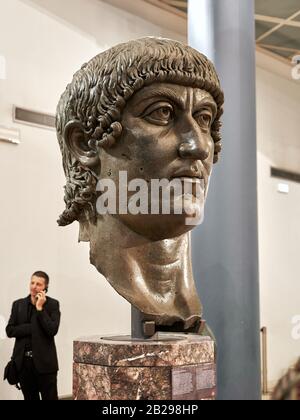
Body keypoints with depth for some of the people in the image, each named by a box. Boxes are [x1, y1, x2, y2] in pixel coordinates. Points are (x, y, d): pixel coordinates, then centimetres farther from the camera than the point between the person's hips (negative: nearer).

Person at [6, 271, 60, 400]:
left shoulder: (52, 304, -3)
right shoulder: (18, 304, 7)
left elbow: (52, 330, -15)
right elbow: (9, 331, -1)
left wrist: (40, 308, -15)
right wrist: (33, 328, -11)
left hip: (44, 361, -3)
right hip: (23, 361, 3)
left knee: (50, 397, 2)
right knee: (30, 397, 13)